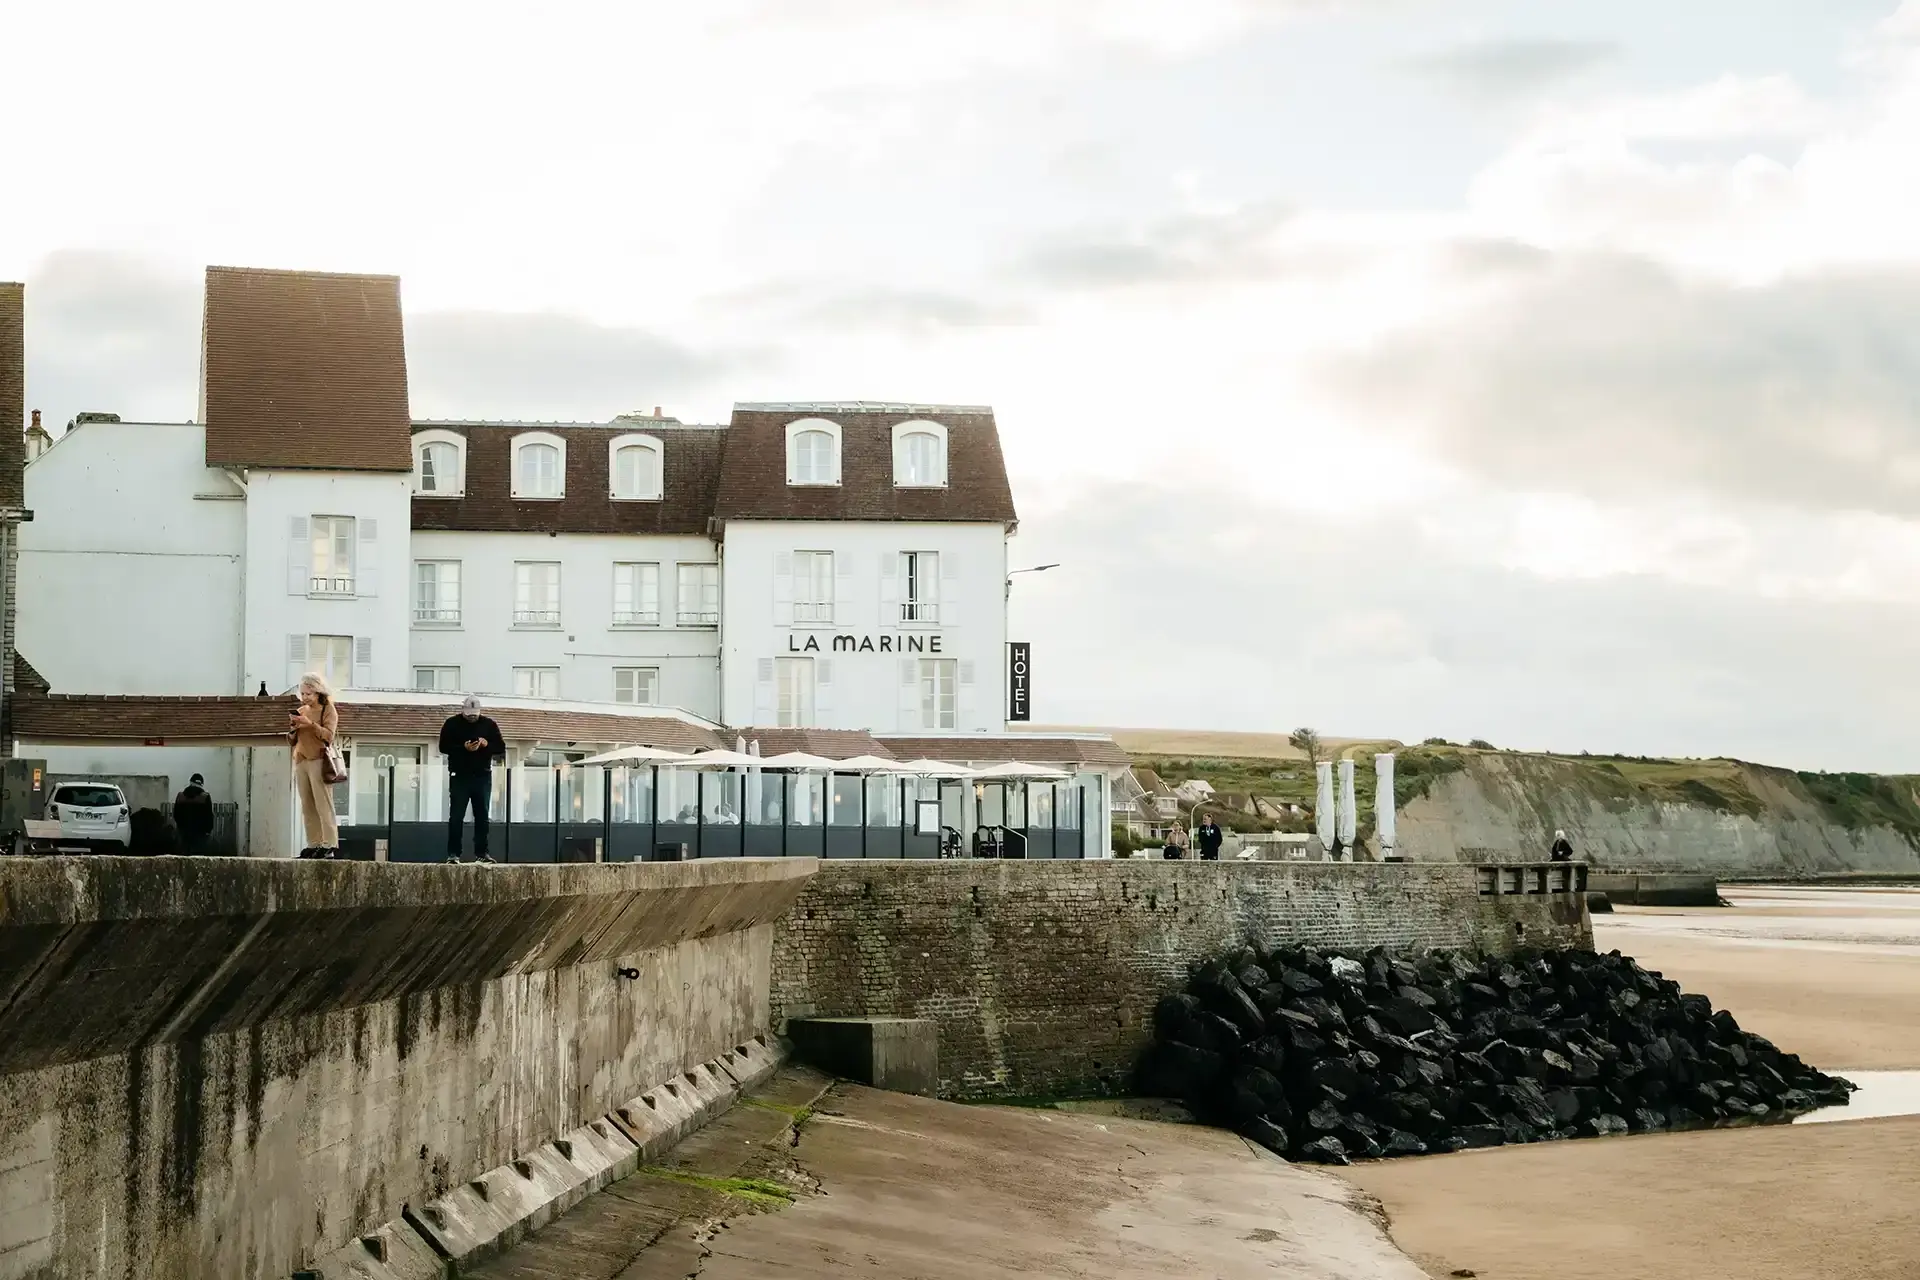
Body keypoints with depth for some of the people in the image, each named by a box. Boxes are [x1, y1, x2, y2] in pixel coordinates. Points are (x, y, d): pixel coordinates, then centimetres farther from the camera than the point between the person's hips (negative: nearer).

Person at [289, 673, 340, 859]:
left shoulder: (329, 710, 1)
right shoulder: (301, 711, 17)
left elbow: (328, 735, -12)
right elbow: (292, 740, 20)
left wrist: (310, 723, -21)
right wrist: (293, 729, -1)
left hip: (318, 761, -6)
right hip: (300, 761, 6)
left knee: (323, 805, -11)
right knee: (307, 807, 2)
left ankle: (329, 846, -15)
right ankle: (313, 845, 2)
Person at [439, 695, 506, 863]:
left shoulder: (488, 724, 7)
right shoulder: (452, 724, 1)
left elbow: (501, 748, 7)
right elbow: (443, 747, -5)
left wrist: (487, 745, -14)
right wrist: (463, 748, -20)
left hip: (483, 777, 3)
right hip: (459, 777, -3)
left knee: (482, 816, 3)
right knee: (456, 816, -4)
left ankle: (481, 853, 7)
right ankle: (453, 854, -3)